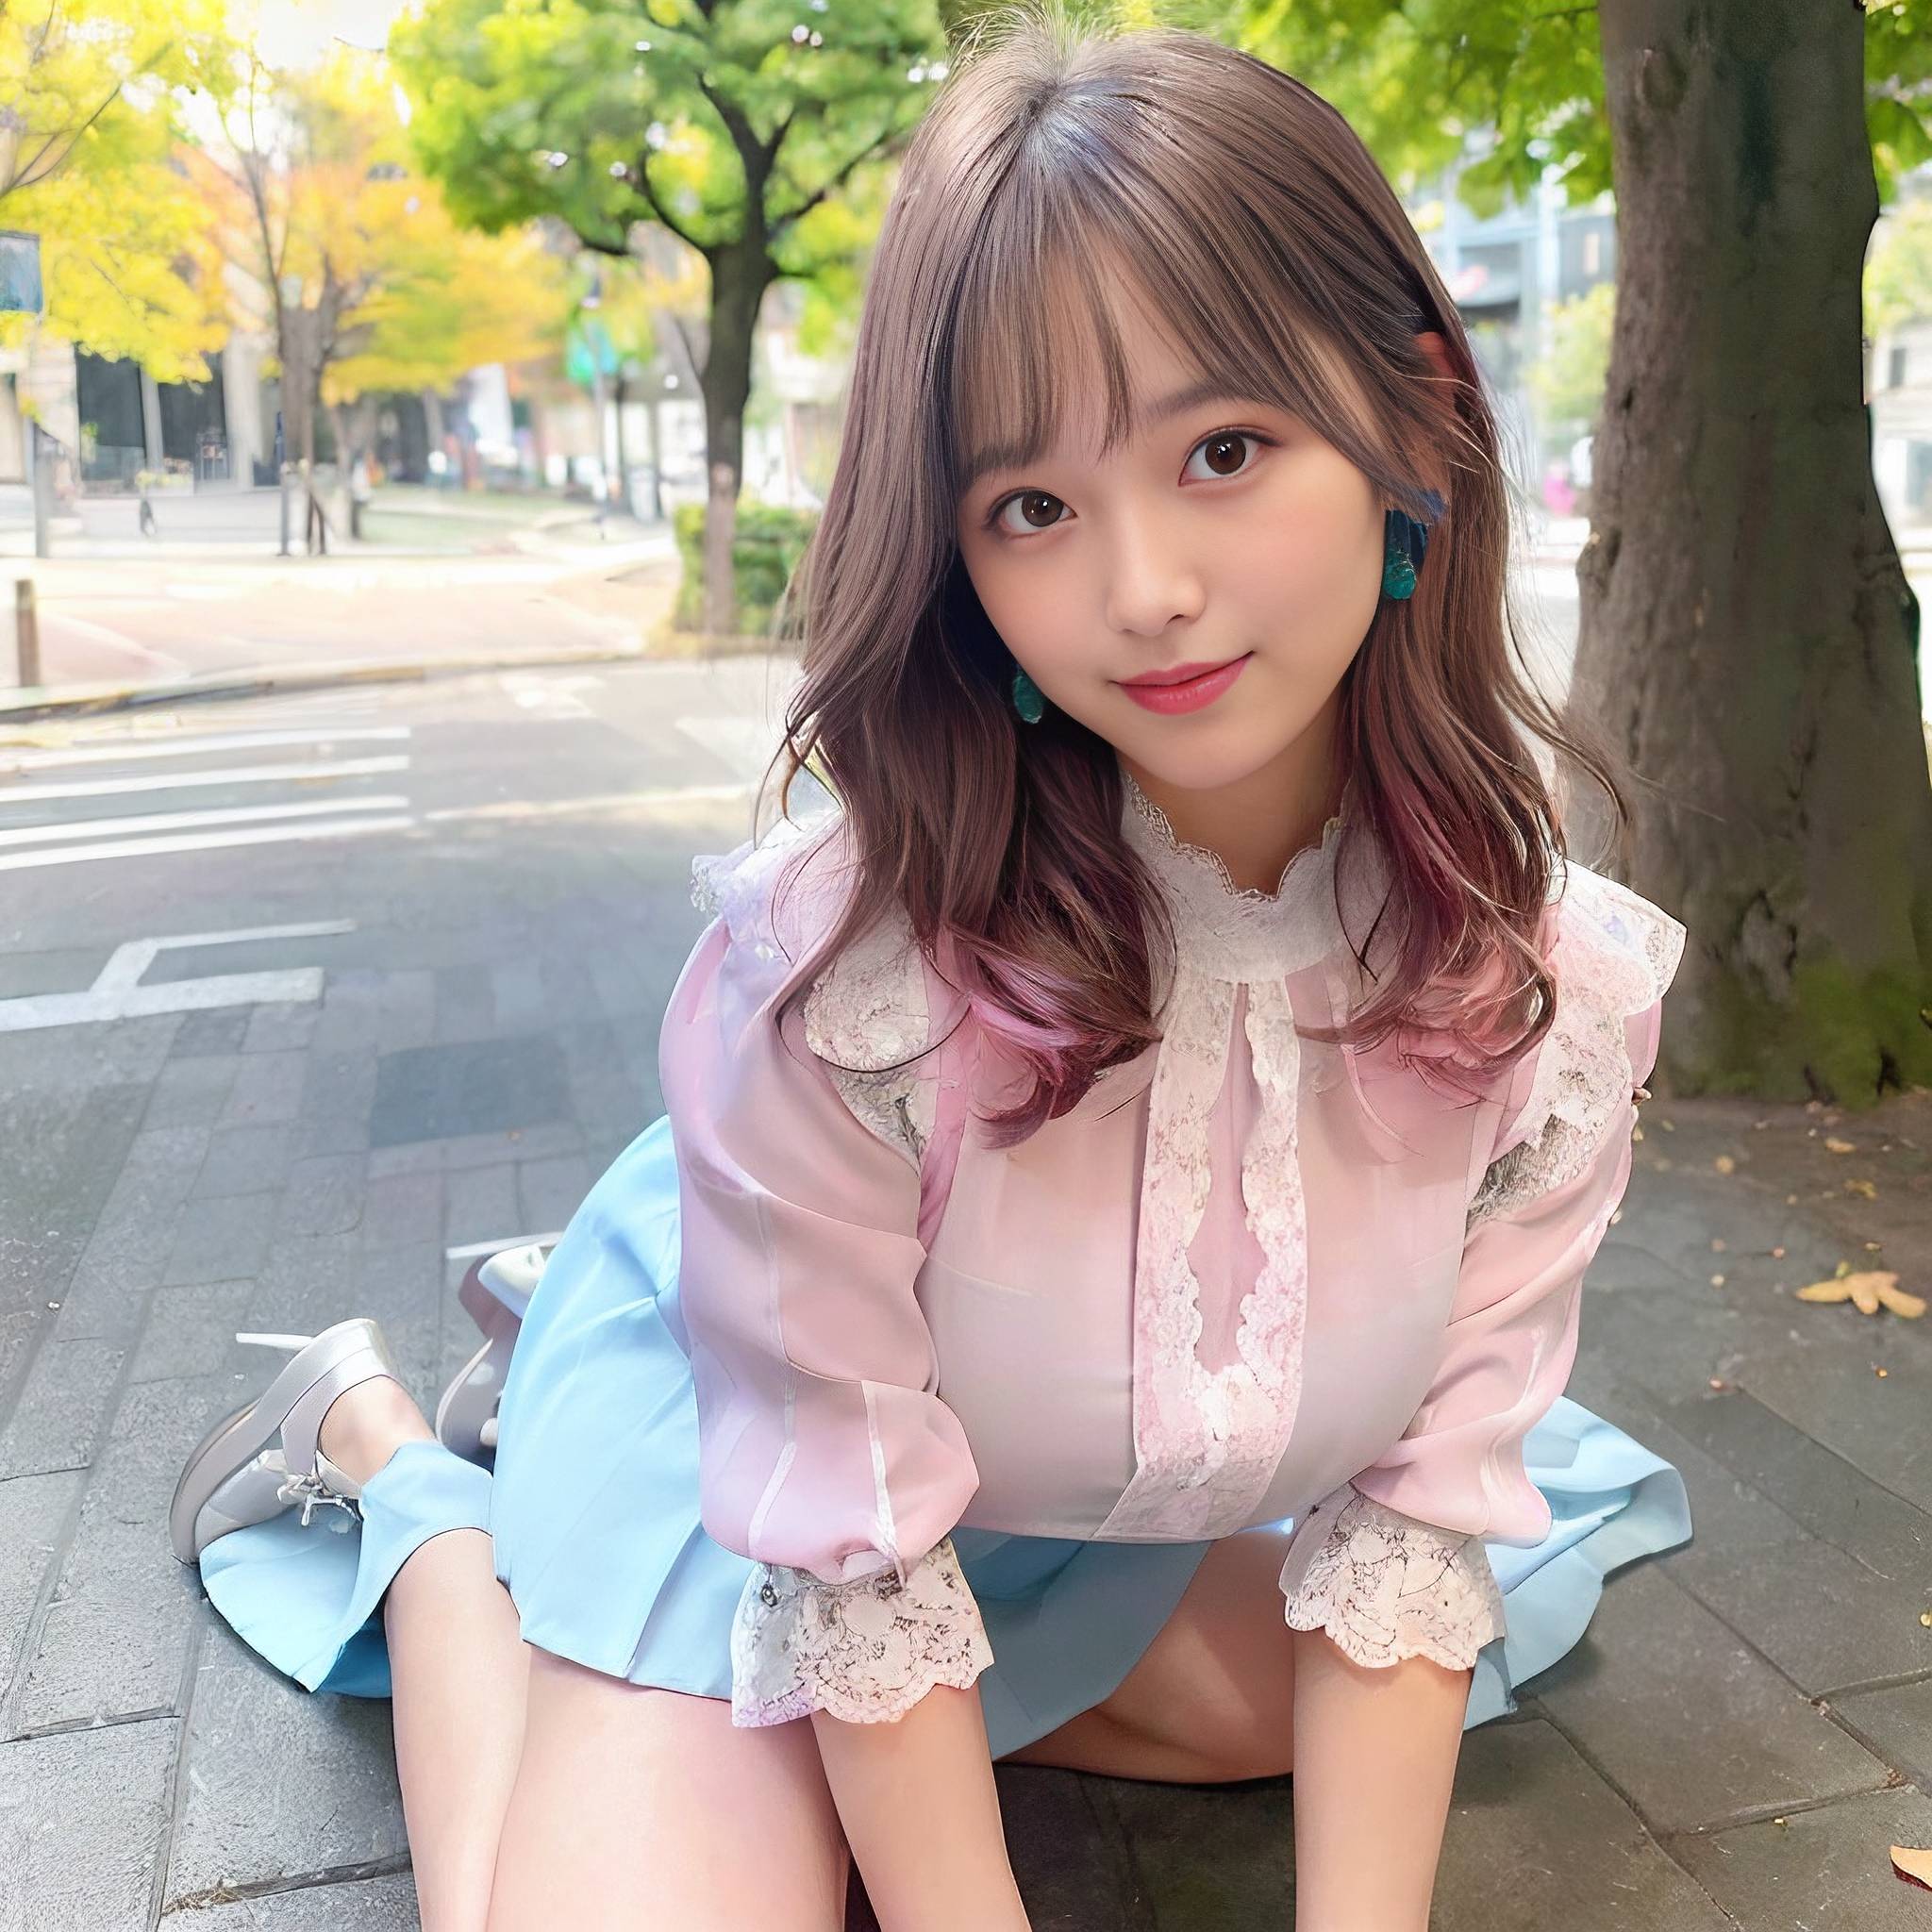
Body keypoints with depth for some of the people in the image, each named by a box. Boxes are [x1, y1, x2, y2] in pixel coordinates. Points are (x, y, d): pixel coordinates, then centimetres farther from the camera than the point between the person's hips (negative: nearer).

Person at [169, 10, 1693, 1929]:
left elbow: (1412, 1514, -15)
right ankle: (394, 1462, 13)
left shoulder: (1556, 989, -24)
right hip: (740, 1426, -5)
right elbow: (859, 1565, -24)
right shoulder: (834, 974, -37)